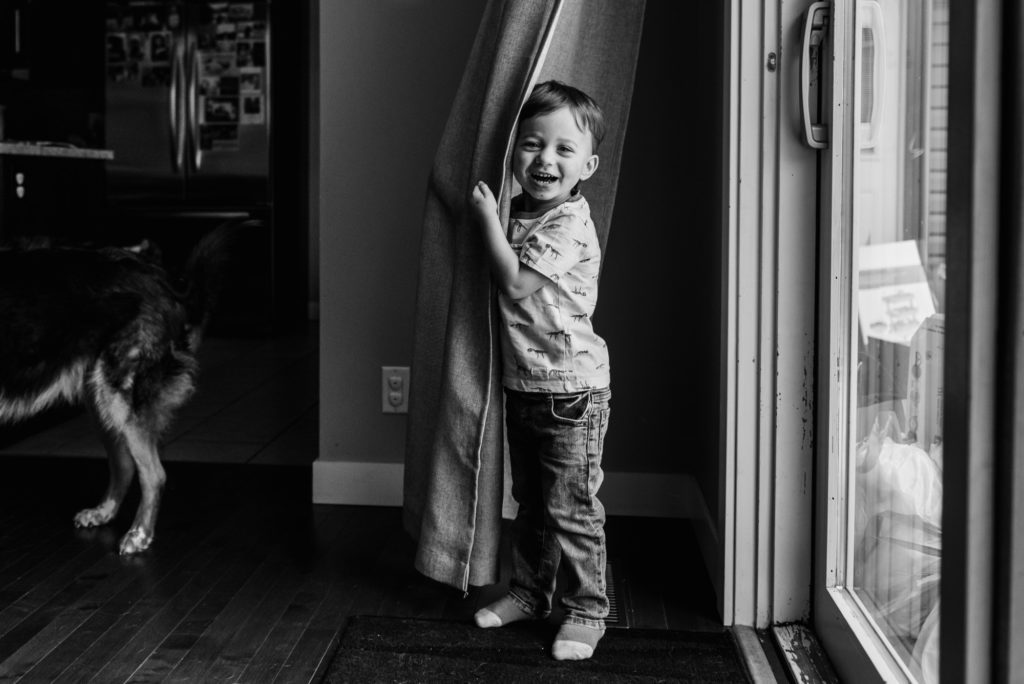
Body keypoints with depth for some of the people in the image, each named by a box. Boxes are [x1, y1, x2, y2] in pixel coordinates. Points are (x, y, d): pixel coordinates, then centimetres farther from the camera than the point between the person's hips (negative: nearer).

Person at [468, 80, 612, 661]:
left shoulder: (570, 223, -19)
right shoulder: (519, 212, 7)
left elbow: (515, 285, -22)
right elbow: (507, 281, 18)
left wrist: (488, 218, -16)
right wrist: (491, 214, 7)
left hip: (570, 389, -8)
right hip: (521, 384, 8)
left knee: (572, 508, 0)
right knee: (530, 501, 20)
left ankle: (586, 611, 12)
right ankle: (530, 591, 34)